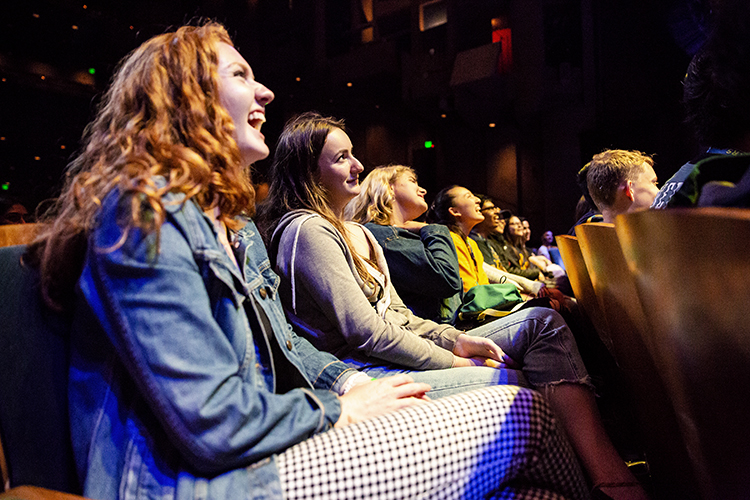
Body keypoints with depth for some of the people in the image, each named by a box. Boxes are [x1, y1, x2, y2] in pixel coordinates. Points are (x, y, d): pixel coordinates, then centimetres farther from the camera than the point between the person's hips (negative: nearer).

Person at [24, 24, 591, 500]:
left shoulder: (228, 220, 14)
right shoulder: (143, 213, -17)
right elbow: (212, 423, -23)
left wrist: (354, 382, 2)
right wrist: (339, 410, -9)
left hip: (257, 444, 9)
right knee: (524, 412, -10)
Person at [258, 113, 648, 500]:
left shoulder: (357, 233, 20)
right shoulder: (306, 231, -11)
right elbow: (366, 332, -18)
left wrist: (457, 341, 0)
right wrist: (453, 362, -11)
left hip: (396, 352, 10)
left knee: (541, 322, -3)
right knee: (520, 385, -24)